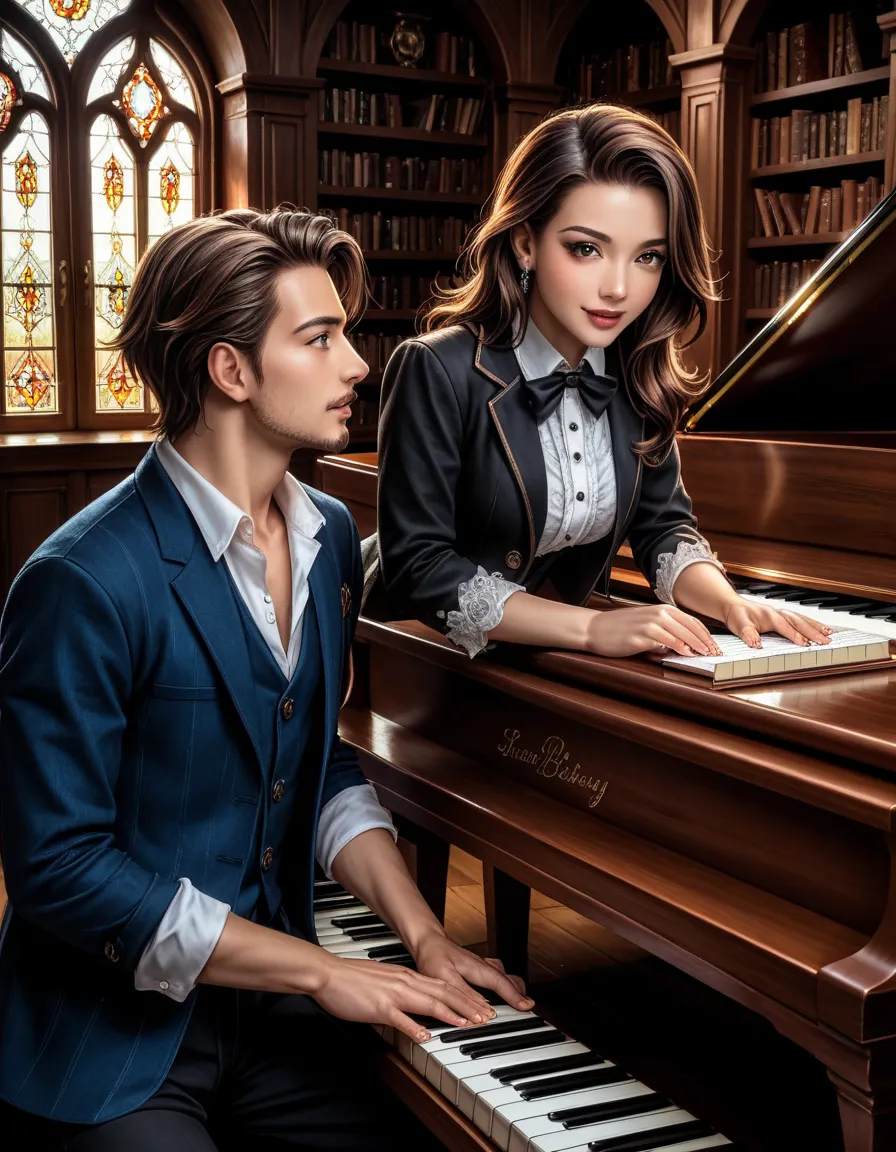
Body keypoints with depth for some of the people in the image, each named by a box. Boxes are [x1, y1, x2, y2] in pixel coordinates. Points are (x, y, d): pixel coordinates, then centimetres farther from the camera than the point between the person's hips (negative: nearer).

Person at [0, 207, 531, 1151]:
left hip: (266, 1014, 6)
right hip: (111, 1047, -6)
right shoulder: (84, 583, -21)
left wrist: (424, 936, -2)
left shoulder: (328, 536, 3)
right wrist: (320, 970, -16)